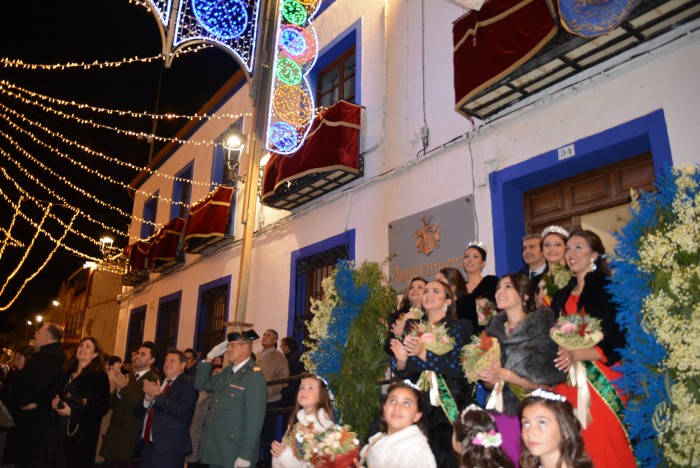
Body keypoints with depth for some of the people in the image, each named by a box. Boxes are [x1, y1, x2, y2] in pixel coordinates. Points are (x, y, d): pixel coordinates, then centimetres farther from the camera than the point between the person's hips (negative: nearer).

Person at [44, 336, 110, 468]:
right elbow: (57, 394, 23)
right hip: (59, 428, 6)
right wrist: (54, 402, 0)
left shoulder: (99, 376, -7)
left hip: (80, 432, -6)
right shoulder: (68, 372, 15)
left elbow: (101, 407, -13)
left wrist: (72, 412, -17)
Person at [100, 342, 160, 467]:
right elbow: (111, 403, 11)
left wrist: (125, 388, -16)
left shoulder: (154, 380, -11)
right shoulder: (127, 377, 15)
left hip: (133, 438, -7)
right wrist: (118, 390, -9)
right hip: (114, 435, 7)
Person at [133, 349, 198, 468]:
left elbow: (180, 410, -20)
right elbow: (137, 411, 15)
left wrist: (157, 396, -13)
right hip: (148, 445, 7)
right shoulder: (157, 383, 16)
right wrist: (147, 399, -6)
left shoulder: (188, 383, -6)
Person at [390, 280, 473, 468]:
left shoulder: (460, 327, 4)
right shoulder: (412, 327, 13)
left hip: (448, 405, -2)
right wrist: (401, 359, -13)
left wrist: (423, 353, -25)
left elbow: (456, 366, -12)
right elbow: (398, 371, 9)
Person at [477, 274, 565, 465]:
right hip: (501, 413, 4)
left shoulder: (542, 328, -6)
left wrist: (506, 375, -18)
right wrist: (491, 379, -10)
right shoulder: (494, 331, 8)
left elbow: (546, 384, -10)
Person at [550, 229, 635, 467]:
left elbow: (616, 342, -11)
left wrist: (576, 355, -22)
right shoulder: (562, 296, 15)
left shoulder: (609, 289, -3)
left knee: (602, 446, -4)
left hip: (601, 383, -5)